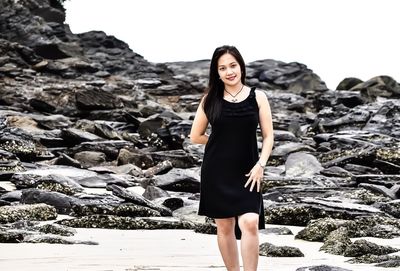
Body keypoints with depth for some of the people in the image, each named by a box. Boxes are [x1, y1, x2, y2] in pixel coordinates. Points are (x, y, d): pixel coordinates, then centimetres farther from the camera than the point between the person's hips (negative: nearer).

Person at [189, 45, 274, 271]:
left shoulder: (258, 97, 1)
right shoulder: (210, 99, 2)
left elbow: (268, 136, 1)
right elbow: (195, 137, 9)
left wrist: (260, 164, -11)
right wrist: (221, 141, 7)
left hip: (246, 172, -1)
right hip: (216, 171, 1)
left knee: (249, 223, -18)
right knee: (224, 226, 8)